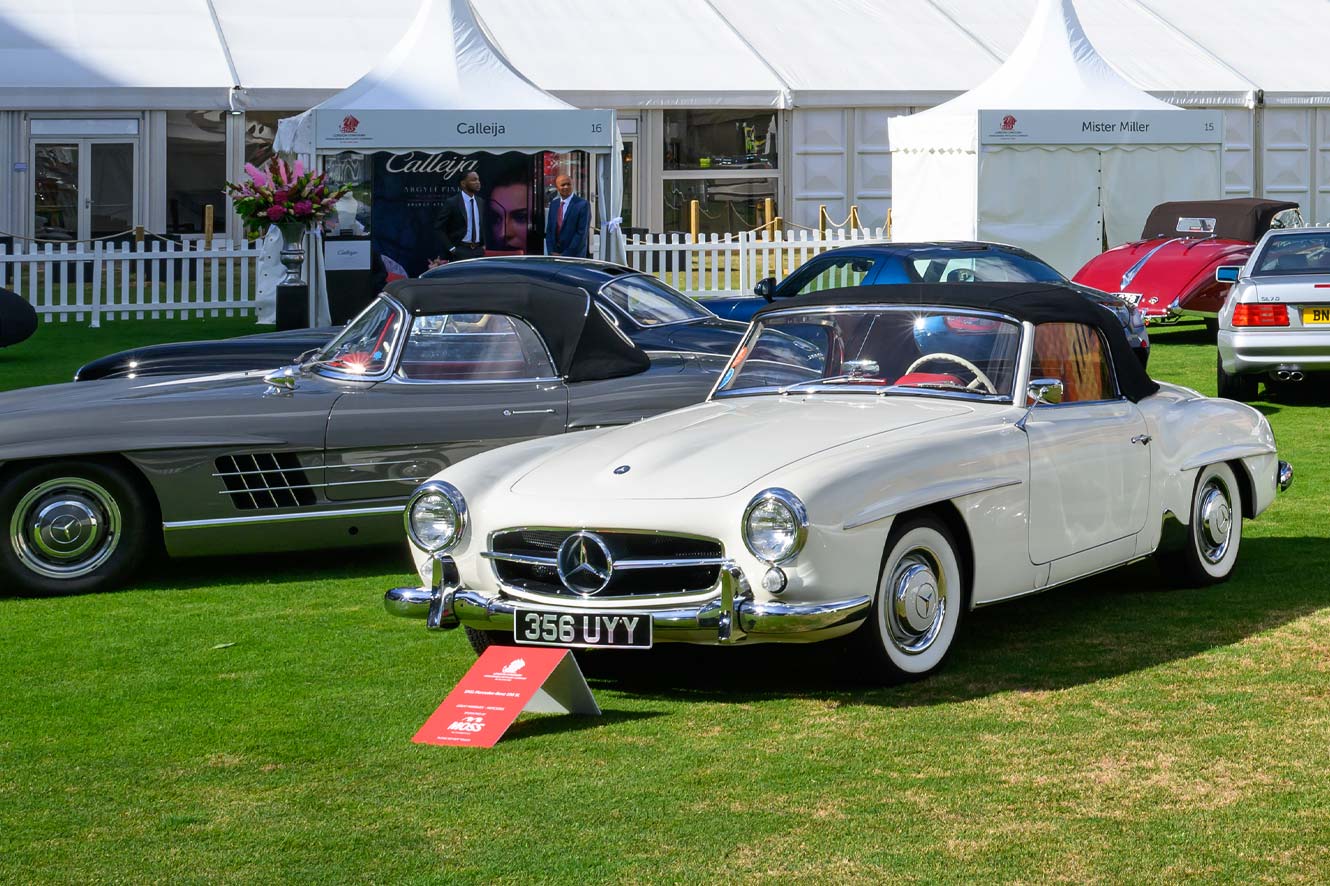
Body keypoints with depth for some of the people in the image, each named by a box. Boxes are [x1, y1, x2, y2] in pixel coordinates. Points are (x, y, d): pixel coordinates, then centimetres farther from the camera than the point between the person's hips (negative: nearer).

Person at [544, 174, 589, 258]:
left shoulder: (582, 204, -7)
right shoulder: (554, 205, 12)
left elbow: (581, 233, -12)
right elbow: (549, 231, 13)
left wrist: (565, 255, -13)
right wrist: (551, 252, -2)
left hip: (574, 256, -5)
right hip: (554, 255, 5)